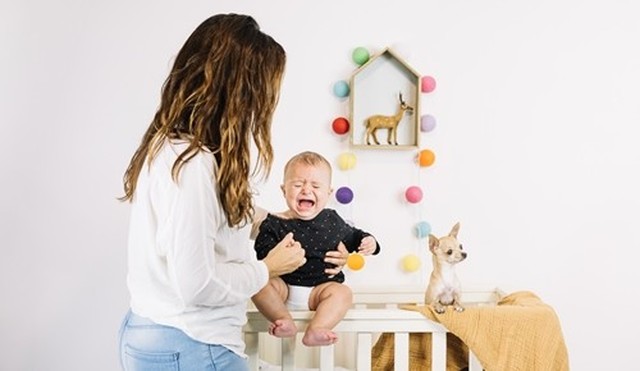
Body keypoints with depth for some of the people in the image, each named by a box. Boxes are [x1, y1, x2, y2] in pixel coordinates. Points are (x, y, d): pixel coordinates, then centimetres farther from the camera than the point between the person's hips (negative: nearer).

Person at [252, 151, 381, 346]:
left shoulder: (332, 220, 5)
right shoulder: (274, 223, -5)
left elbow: (351, 236, 23)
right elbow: (262, 251, -13)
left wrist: (366, 241, 2)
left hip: (319, 289, 1)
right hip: (285, 287, -1)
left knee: (342, 292, -25)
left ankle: (315, 330, -38)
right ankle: (285, 321, -33)